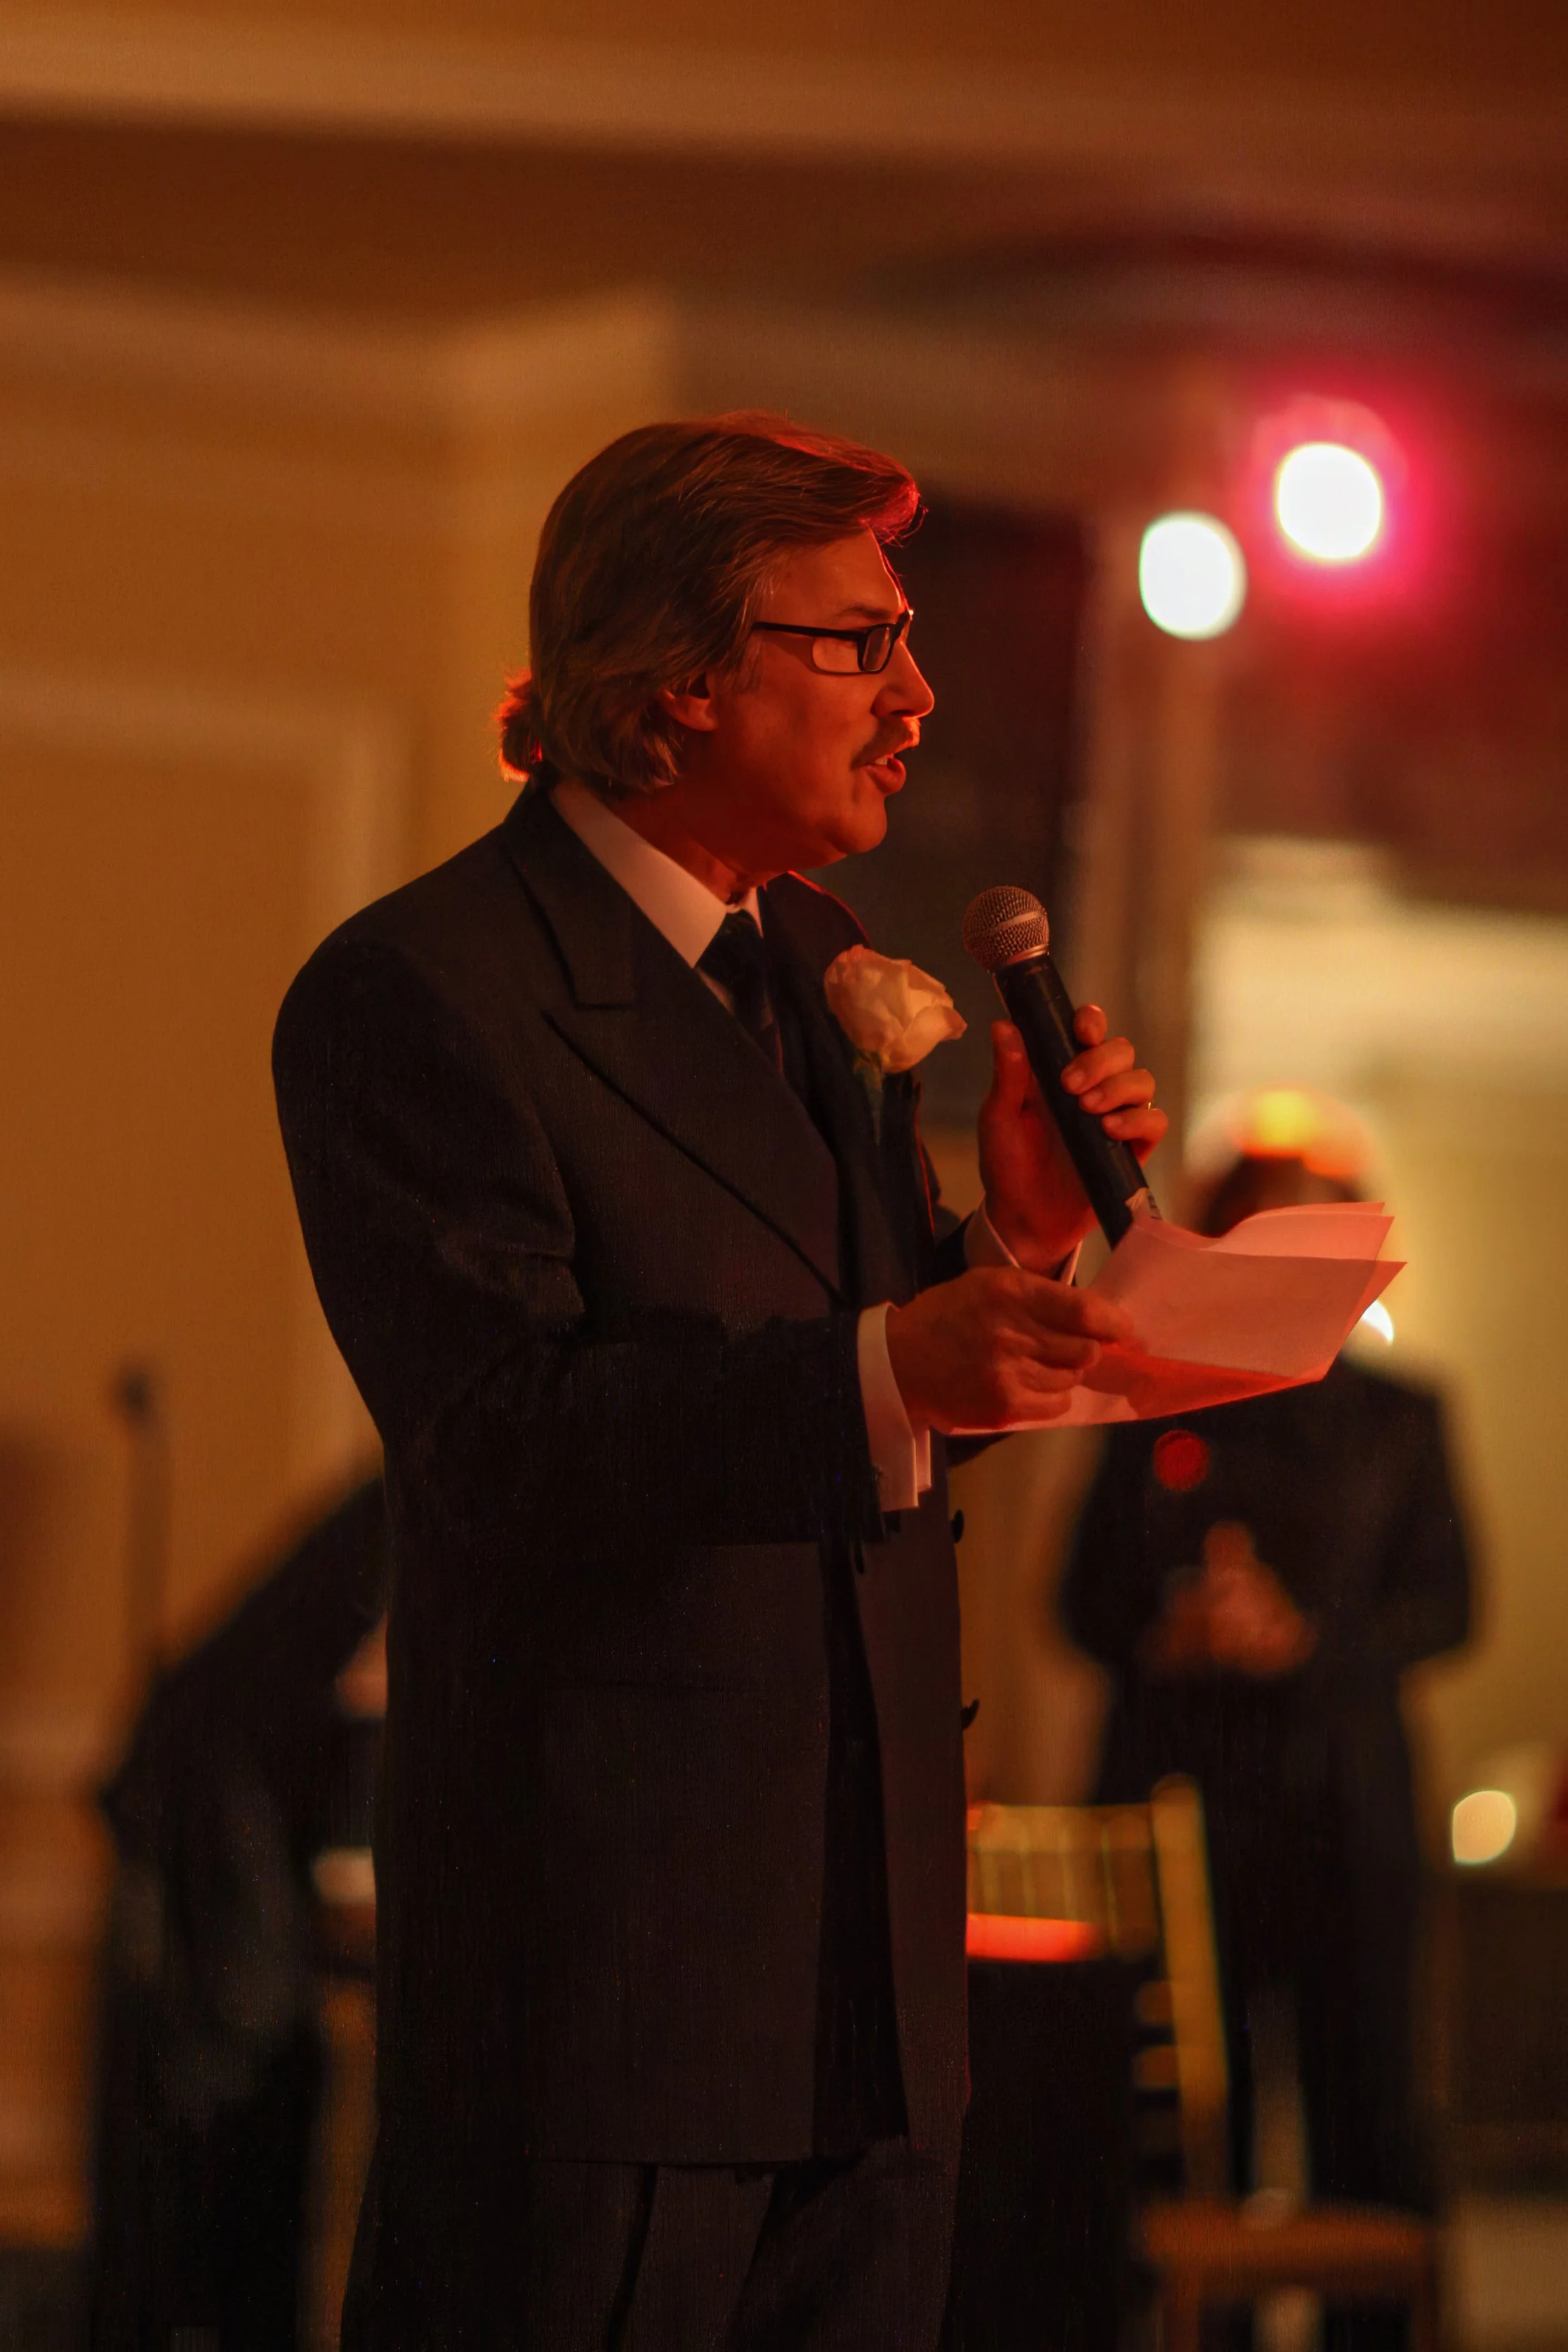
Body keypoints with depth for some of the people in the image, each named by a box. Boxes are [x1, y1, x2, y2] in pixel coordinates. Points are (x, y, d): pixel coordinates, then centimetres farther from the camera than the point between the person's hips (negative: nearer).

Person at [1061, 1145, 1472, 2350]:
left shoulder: (1398, 1419, 13)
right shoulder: (1156, 1415, 14)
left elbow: (1444, 1605, 4)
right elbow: (1088, 1600, 12)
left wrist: (1304, 1642, -12)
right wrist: (1168, 1639, -10)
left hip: (1340, 1805, -1)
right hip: (1179, 1786, 1)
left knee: (1366, 2100, -6)